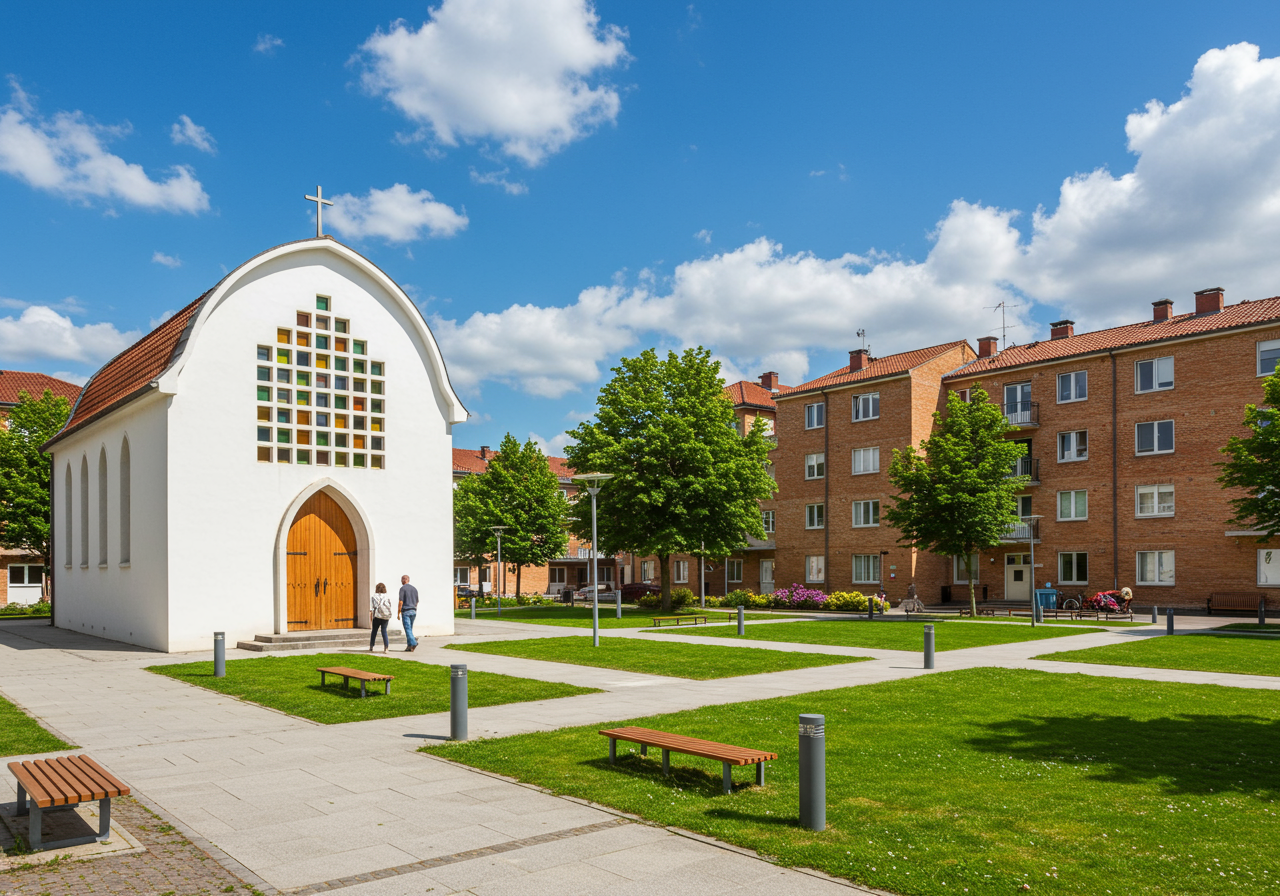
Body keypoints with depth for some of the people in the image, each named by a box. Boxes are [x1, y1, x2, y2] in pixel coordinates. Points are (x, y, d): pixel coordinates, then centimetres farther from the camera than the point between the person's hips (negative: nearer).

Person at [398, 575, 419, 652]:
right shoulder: (414, 589, 14)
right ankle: (410, 646, 9)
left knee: (408, 629, -8)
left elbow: (401, 602, -12)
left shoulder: (402, 588, -6)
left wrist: (398, 614, -8)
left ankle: (413, 643, -24)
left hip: (405, 611, -6)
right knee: (410, 629, 12)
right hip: (413, 611, 6)